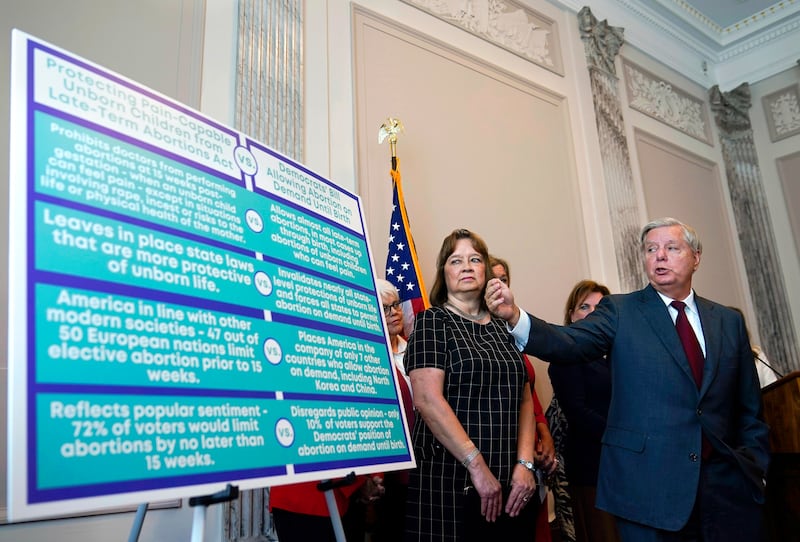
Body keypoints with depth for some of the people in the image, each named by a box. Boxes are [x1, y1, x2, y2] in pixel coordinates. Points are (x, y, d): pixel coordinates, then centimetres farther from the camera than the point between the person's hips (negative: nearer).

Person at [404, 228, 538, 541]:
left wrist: (525, 463, -3)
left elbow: (524, 400, 10)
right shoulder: (431, 322, -3)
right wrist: (477, 465, -17)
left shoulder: (503, 327, 12)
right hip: (450, 481, -5)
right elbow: (428, 400, -14)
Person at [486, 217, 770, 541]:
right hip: (648, 485, -3)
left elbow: (750, 410, 13)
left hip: (727, 485, 3)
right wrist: (514, 316, -33)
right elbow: (569, 343, -17)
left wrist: (755, 466, 4)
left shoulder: (728, 321, 10)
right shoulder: (620, 311, 0)